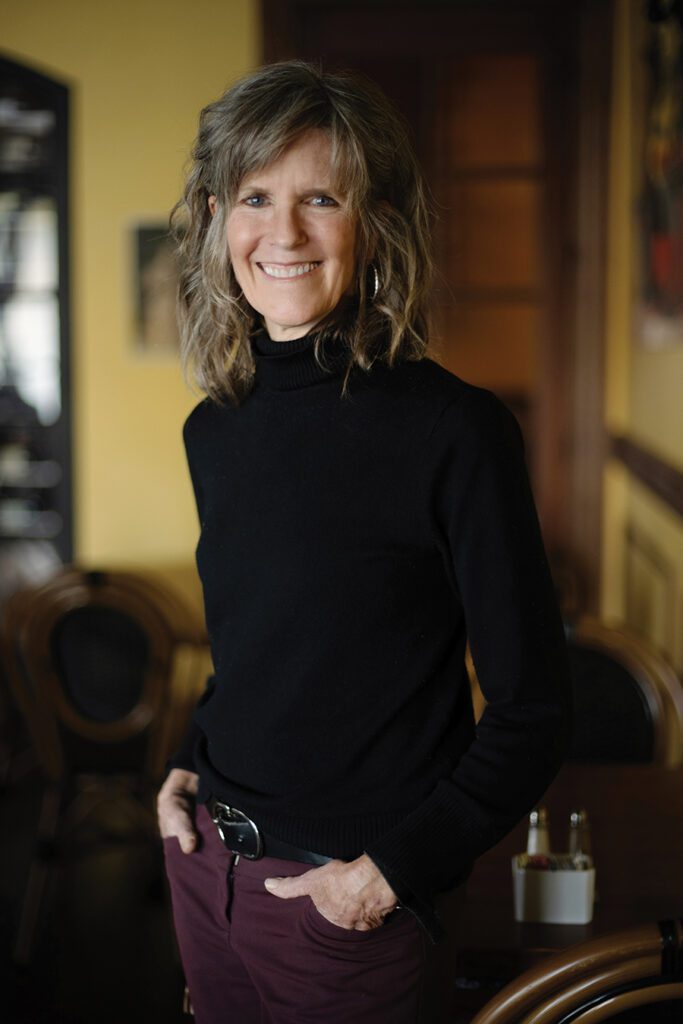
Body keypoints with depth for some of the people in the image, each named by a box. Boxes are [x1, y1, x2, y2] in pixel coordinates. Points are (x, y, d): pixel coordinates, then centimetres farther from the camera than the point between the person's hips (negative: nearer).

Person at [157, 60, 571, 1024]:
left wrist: (395, 867, -14)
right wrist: (189, 763, 3)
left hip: (344, 892, -5)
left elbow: (531, 711, -13)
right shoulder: (213, 429, 2)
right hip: (205, 853, 6)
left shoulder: (457, 431, -17)